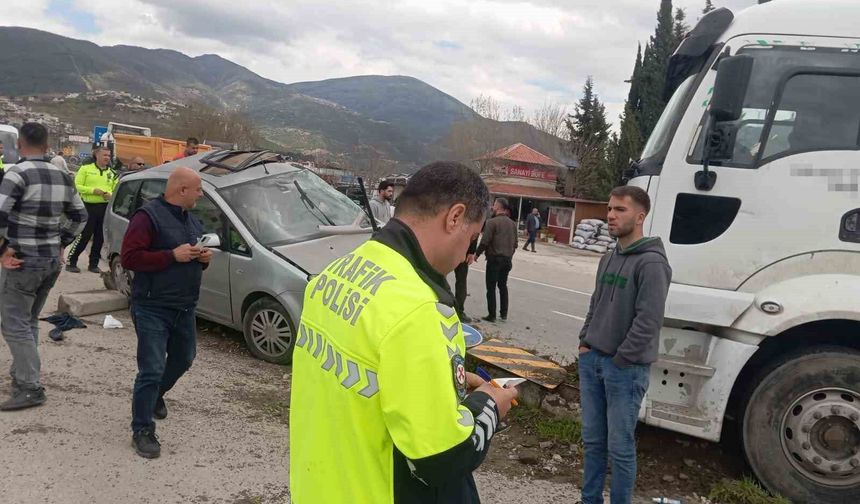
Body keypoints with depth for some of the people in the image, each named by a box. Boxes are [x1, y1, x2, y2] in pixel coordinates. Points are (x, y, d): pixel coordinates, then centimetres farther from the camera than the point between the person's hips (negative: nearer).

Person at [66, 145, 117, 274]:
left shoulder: (112, 173, 14)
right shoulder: (85, 169, 2)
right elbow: (77, 186, -4)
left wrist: (110, 195, -7)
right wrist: (93, 190, -16)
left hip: (105, 208, 4)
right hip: (89, 207, -4)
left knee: (100, 237, 7)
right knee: (83, 236, -5)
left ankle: (93, 264, 18)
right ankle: (71, 262, 7)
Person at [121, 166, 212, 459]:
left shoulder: (193, 221, 13)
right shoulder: (149, 216, -13)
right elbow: (129, 258, -20)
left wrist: (203, 258, 1)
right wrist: (173, 255, -24)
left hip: (185, 308, 8)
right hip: (153, 308, -8)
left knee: (183, 359, 21)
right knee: (152, 369, -7)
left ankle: (156, 394, 48)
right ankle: (142, 430, 6)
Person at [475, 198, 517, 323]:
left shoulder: (492, 222, -13)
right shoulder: (512, 223, 7)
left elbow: (484, 242, -16)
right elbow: (515, 243, 11)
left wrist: (477, 254, -2)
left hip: (494, 258, -6)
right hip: (507, 259, 6)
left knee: (491, 287, 2)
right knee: (503, 285, 18)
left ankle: (492, 315, 4)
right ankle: (504, 313, 21)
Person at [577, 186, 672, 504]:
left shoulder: (651, 263, -14)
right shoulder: (608, 259, 11)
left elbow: (649, 322, -18)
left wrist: (620, 360, -14)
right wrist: (585, 342, 9)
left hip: (625, 368, -7)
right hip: (592, 360, 7)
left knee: (620, 447, 4)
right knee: (593, 439, 16)